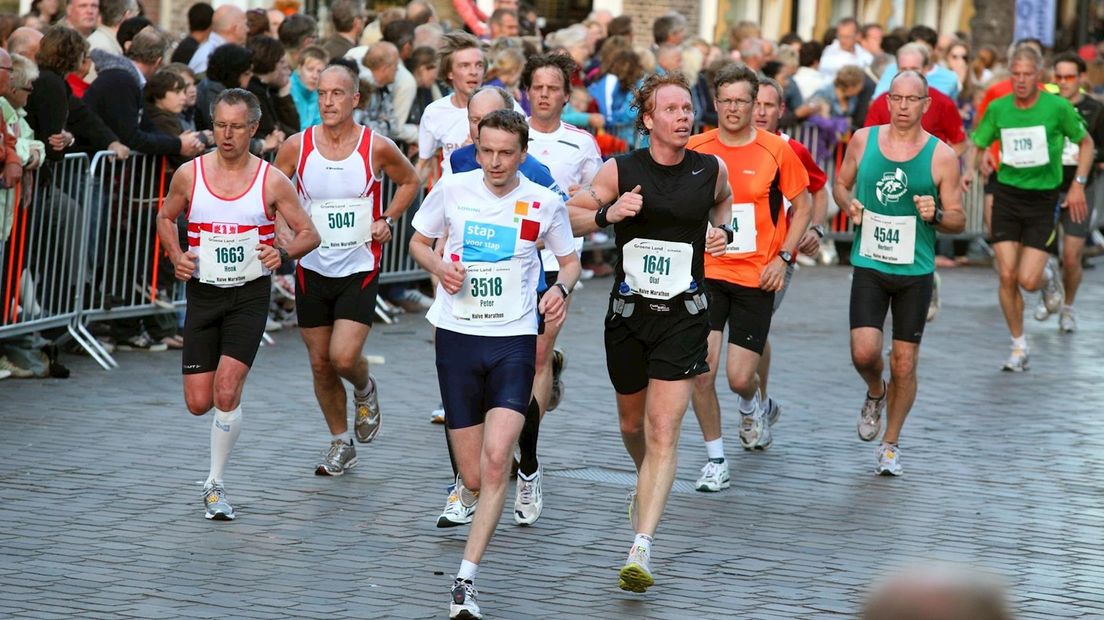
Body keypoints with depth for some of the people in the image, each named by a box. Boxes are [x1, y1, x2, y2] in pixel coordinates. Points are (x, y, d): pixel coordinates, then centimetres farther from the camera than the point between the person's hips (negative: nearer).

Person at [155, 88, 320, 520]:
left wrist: (284, 253, -20)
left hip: (250, 294, -2)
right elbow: (166, 217, 16)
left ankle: (215, 485, -2)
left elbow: (310, 234, 1)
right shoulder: (190, 175, -2)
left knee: (226, 392, -16)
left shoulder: (271, 182, -6)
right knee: (198, 403, 0)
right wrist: (176, 256, -3)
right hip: (203, 293, 2)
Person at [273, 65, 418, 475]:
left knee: (344, 357, -16)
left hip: (360, 269, -2)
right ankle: (341, 445, 26)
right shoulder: (297, 146, -6)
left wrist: (388, 221, -2)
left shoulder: (377, 147, -9)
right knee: (320, 363, 7)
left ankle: (365, 390, 21)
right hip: (312, 269, 3)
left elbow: (409, 181, 11)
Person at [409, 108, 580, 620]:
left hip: (513, 341, -1)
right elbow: (419, 242, 14)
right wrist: (440, 266, -8)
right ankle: (468, 490, 42)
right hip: (457, 335, 1)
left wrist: (562, 288, -8)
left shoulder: (544, 203, -1)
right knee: (474, 477, 2)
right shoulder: (452, 189, 0)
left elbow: (569, 258, 14)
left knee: (496, 461, -18)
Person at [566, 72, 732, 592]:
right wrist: (607, 214, -20)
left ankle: (641, 549, -17)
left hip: (684, 315, -1)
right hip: (628, 314, 1)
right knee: (632, 422, 18)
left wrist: (722, 231, 6)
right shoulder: (620, 171, -6)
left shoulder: (710, 170, 0)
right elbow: (568, 217, -2)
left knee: (663, 431, -12)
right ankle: (646, 483, 53)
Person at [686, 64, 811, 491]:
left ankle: (755, 409, 33)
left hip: (756, 278, -1)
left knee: (740, 377, -6)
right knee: (701, 369, -9)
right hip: (706, 273, 1)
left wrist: (783, 257, -4)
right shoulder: (695, 149, 0)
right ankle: (715, 460, 9)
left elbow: (803, 204, 6)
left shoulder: (775, 151, -4)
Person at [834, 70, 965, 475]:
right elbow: (840, 184, 17)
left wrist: (935, 216, -20)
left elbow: (958, 221, 1)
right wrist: (849, 206, -5)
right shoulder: (863, 140, 1)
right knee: (864, 353, -14)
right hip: (869, 264, 1)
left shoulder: (942, 157, -5)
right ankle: (875, 395, 22)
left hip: (915, 271, -1)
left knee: (904, 365, 4)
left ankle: (890, 445, 23)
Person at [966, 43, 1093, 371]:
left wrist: (1078, 184, -3)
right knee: (1007, 276, -4)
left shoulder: (1058, 107, -8)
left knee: (1028, 280, -10)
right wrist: (969, 170, -9)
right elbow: (976, 144, 12)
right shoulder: (998, 108, -1)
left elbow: (1086, 142, 5)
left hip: (1043, 199, -2)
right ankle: (1019, 347, 12)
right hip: (1007, 196, 2)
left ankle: (1047, 276, 29)